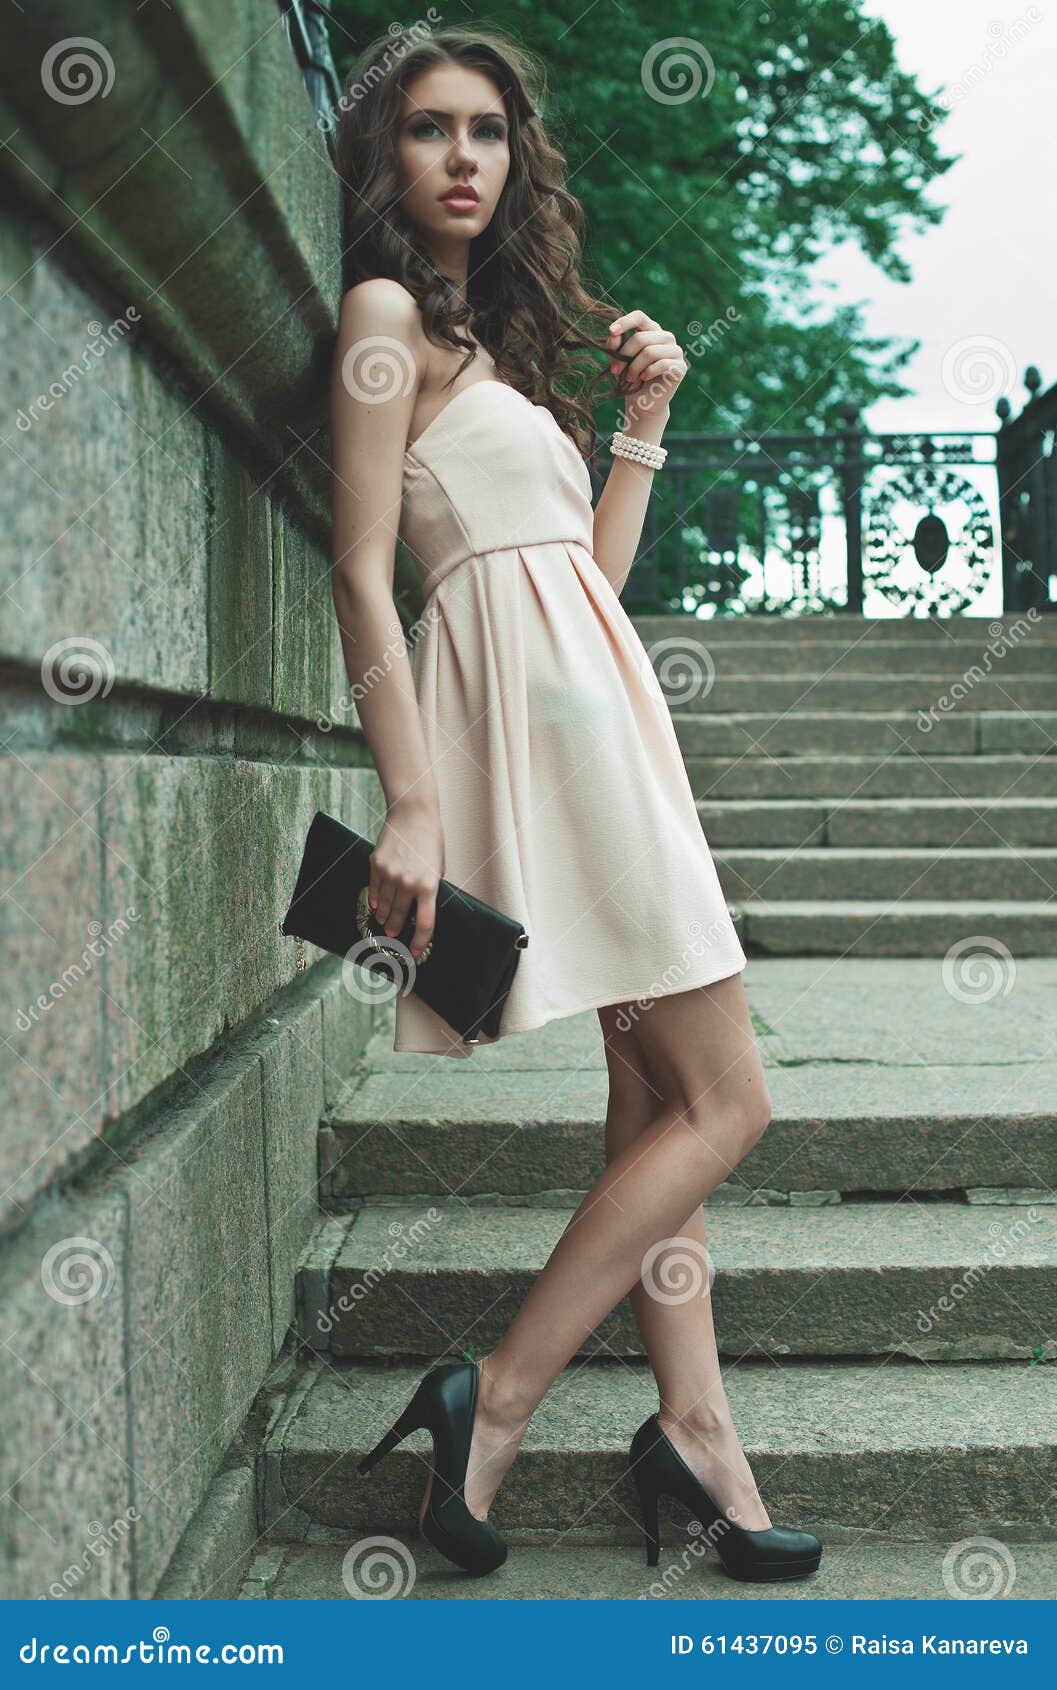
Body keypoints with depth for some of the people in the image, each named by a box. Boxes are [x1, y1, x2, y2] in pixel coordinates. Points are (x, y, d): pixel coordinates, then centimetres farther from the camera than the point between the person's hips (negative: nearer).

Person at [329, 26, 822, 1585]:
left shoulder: (498, 338, 23)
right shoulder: (389, 310, -2)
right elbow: (361, 570, -11)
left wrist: (643, 420, 15)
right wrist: (412, 802, -19)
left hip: (592, 695, 9)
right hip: (535, 697, -9)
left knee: (658, 1099, 7)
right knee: (724, 1105, -8)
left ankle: (692, 1427, 14)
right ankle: (496, 1399, -1)